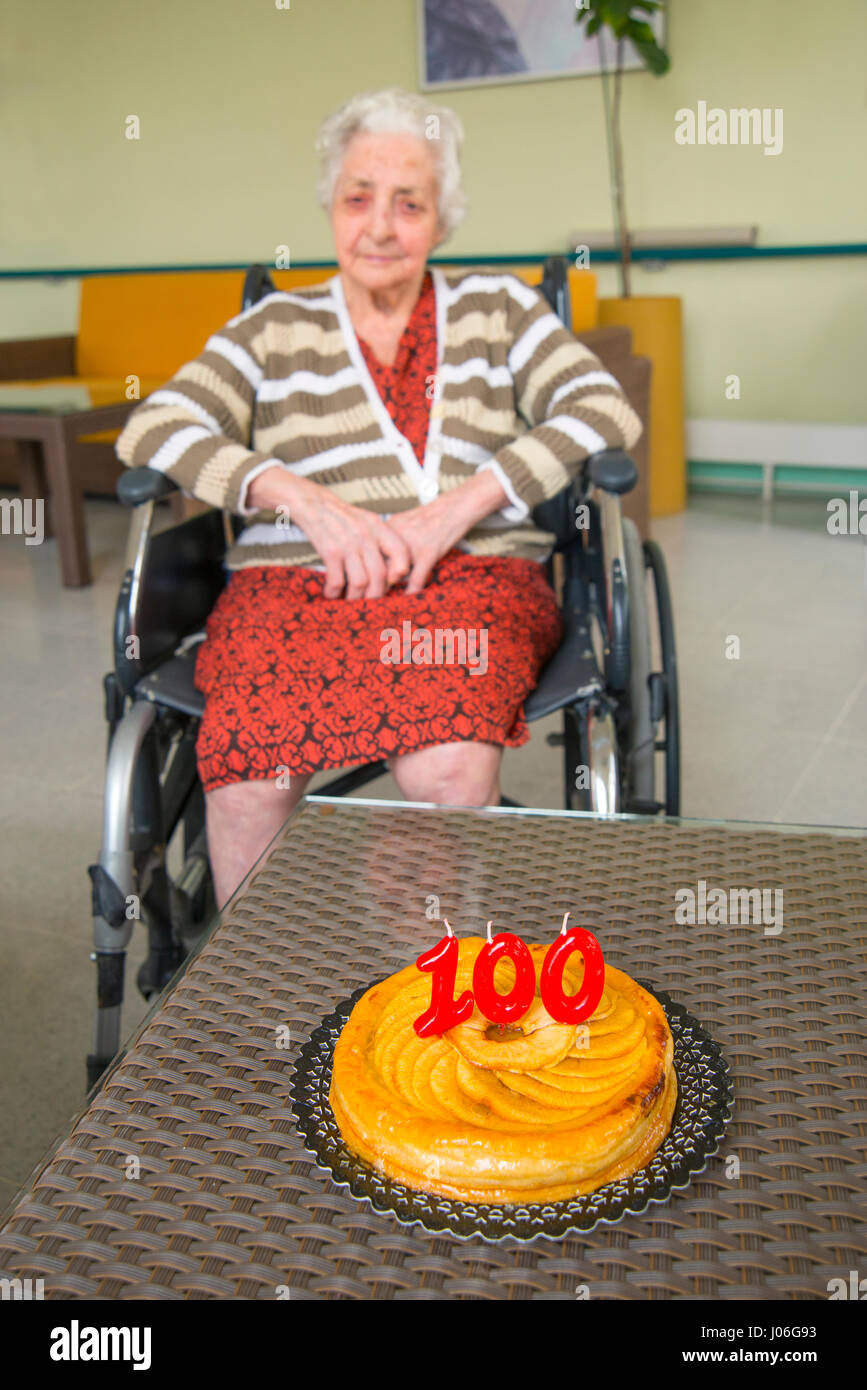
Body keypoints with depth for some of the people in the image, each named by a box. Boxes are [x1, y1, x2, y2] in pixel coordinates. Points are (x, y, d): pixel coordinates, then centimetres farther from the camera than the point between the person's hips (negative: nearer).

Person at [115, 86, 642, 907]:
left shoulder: (498, 309, 18)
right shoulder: (275, 329, 18)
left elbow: (605, 410, 4)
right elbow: (152, 429, 6)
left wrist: (459, 507, -11)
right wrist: (304, 499, -11)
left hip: (471, 577, 0)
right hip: (291, 583, 1)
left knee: (451, 769, -33)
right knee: (247, 780, -30)